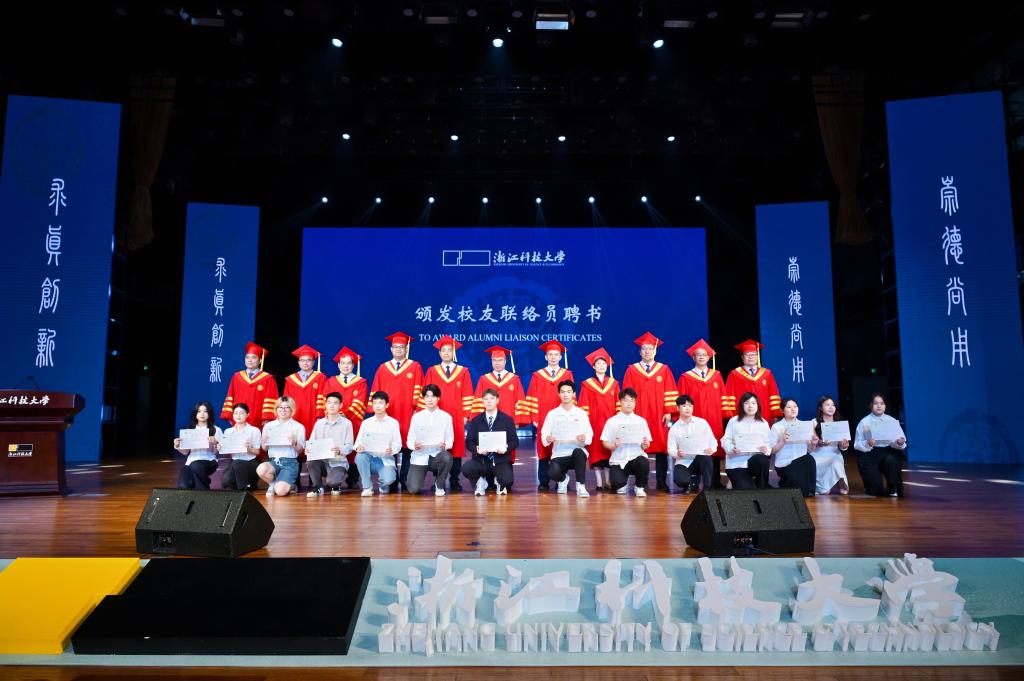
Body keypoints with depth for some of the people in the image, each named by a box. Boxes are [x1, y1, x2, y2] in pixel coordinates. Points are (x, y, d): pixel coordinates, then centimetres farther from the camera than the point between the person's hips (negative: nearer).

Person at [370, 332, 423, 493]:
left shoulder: (415, 367, 7)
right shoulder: (382, 369, 14)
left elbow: (418, 391, 1)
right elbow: (375, 392, 12)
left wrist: (418, 410, -8)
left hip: (408, 415, -2)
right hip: (387, 415, 2)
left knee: (407, 450, -3)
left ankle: (406, 482, 4)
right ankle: (391, 484, 6)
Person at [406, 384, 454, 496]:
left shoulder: (446, 417, 4)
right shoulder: (416, 417, 5)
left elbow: (450, 439, 3)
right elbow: (409, 440, 5)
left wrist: (445, 445, -20)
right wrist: (414, 445, -18)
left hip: (437, 455, 0)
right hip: (419, 456, 0)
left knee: (447, 457, -37)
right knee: (414, 489, -21)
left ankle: (439, 485, -6)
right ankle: (415, 478, 20)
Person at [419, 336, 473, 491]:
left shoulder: (463, 372, 7)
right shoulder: (432, 372, 9)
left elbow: (467, 396, 4)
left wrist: (466, 415, -3)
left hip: (457, 418, 0)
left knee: (456, 449, 0)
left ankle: (454, 481, 8)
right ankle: (439, 481, 7)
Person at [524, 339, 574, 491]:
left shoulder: (567, 375, 8)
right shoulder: (537, 376, 6)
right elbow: (532, 399, 3)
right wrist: (534, 418, -5)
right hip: (543, 420, 0)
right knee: (544, 450, 0)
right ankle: (543, 483, 6)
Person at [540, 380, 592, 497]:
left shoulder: (582, 413, 7)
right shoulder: (552, 414, 7)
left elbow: (589, 435, 3)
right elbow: (544, 435, 3)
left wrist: (585, 438, -20)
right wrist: (547, 439, -20)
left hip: (578, 453, 0)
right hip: (559, 454, 1)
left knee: (578, 452, -38)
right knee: (553, 472, -32)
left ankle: (581, 486, -17)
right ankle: (563, 479, 8)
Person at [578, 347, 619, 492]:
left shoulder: (614, 384, 10)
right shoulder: (587, 385, 3)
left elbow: (618, 405, 8)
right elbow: (583, 406, 0)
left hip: (610, 422, 2)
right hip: (594, 422, -2)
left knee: (608, 450, 1)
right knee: (595, 451, -2)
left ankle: (608, 481, 8)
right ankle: (599, 483, 2)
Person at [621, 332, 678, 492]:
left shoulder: (664, 370, 8)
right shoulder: (631, 370, 7)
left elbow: (670, 394, 3)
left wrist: (668, 413, -5)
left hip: (659, 418, 1)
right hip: (638, 417, 0)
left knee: (661, 449, 0)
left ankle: (661, 482, 6)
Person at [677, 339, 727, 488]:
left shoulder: (717, 375, 12)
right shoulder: (686, 378, 3)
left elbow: (722, 398, 10)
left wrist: (724, 415, 0)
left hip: (715, 421, 3)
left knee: (714, 450, 3)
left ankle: (715, 482, 10)